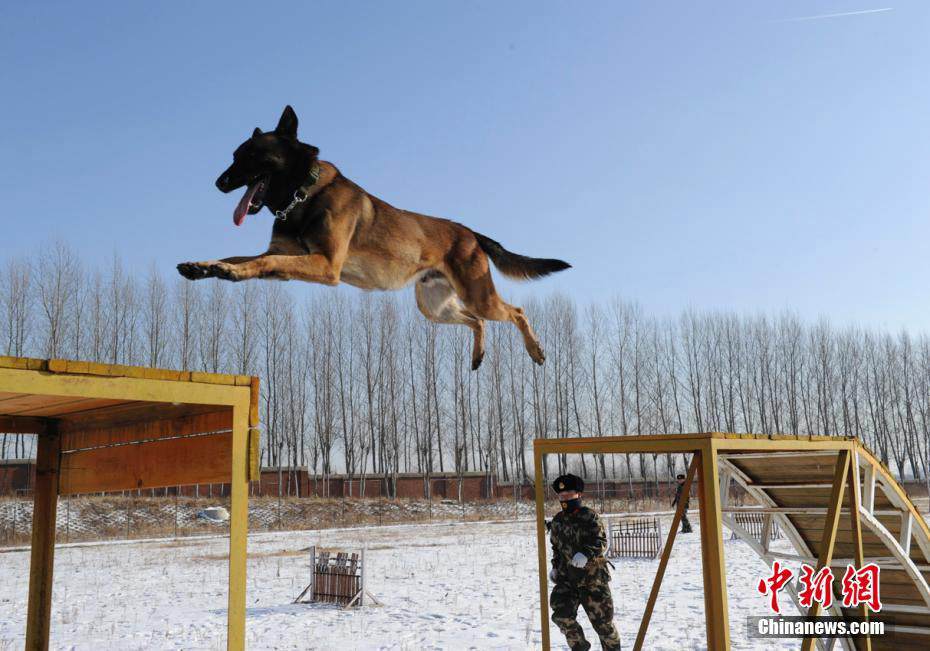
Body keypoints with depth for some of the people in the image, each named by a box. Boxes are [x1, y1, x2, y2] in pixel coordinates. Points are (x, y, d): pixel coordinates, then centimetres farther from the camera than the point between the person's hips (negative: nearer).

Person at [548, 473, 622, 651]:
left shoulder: (589, 516, -8)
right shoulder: (557, 521, 10)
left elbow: (602, 541, -17)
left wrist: (586, 554, -32)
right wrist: (555, 567, 16)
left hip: (593, 577, -4)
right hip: (566, 578, 5)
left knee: (602, 620, 2)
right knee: (561, 613, -15)